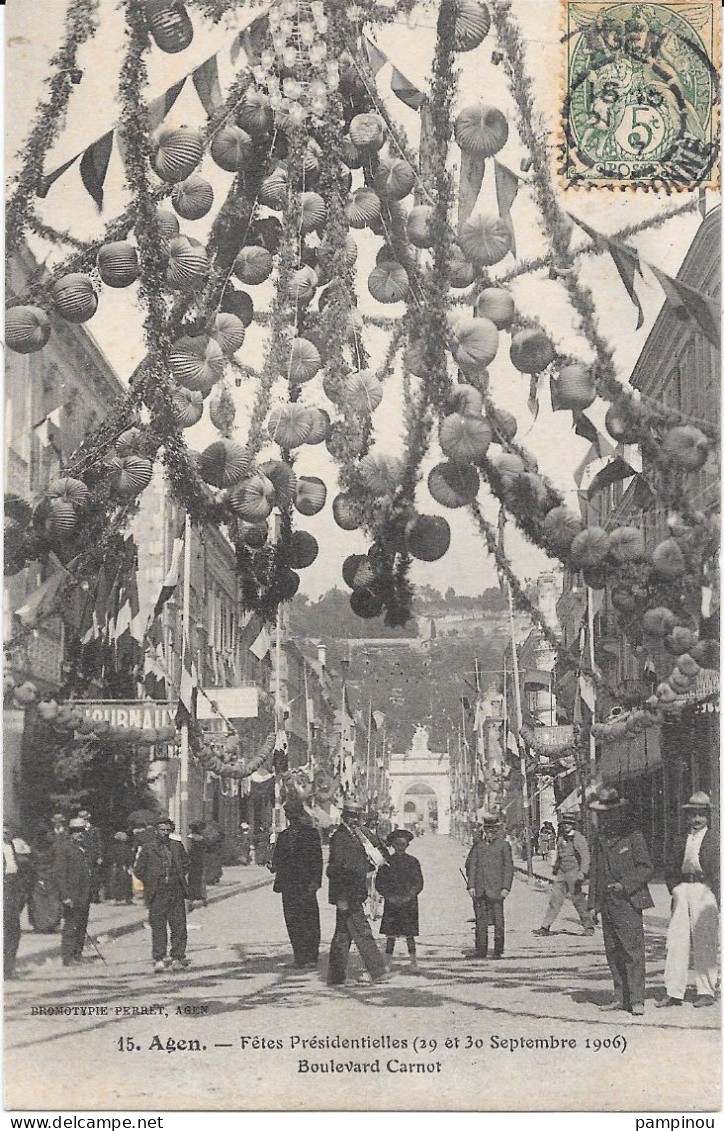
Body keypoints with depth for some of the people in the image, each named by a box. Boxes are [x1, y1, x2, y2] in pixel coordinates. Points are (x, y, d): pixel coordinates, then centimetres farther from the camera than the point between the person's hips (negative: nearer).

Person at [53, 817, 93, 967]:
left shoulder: (83, 848, 17)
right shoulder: (64, 847, -10)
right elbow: (59, 872, -15)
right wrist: (65, 896, -20)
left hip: (84, 895, 8)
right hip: (72, 896, -8)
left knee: (82, 926, 12)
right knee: (71, 926, -7)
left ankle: (78, 954, 20)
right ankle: (67, 957, -2)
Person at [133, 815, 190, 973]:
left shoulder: (177, 846, 11)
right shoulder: (147, 848, 2)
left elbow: (185, 864, 22)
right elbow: (138, 870, 4)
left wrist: (179, 878, 11)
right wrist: (152, 882, 2)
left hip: (176, 892, 3)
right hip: (157, 894, -3)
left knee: (179, 926, 1)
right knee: (158, 927, -2)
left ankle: (177, 958, 8)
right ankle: (158, 960, 2)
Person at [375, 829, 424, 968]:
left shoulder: (413, 861, 5)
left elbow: (418, 883, 3)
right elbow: (380, 884, 6)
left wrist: (408, 896, -10)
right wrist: (389, 896, -8)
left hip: (409, 903, -1)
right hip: (391, 904, 1)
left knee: (409, 935, -2)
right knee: (390, 935, -1)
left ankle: (413, 961, 5)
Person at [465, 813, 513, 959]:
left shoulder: (503, 846, 4)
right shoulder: (478, 846, 11)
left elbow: (508, 868, 1)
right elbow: (470, 865, 9)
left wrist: (506, 888, -7)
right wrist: (471, 885, -1)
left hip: (496, 890, -2)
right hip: (479, 891, 3)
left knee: (498, 921, -1)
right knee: (480, 921, 5)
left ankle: (498, 951, 7)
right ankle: (481, 951, 10)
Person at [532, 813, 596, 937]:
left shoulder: (578, 838, -10)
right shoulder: (561, 838, 12)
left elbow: (586, 857, -15)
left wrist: (583, 873, -24)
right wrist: (555, 870, 29)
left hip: (574, 872, -6)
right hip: (561, 873, 6)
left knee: (578, 900, -1)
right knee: (555, 899, 2)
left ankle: (589, 927, 13)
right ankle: (545, 927, 2)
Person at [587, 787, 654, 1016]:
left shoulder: (633, 837, -3)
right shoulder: (600, 841, 14)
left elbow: (647, 869, -4)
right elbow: (595, 872, 19)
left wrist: (624, 885, -17)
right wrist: (593, 902, 13)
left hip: (628, 903, -6)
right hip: (607, 905, 6)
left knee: (633, 951, -9)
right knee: (613, 952, 8)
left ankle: (636, 1000, -8)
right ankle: (621, 997, 15)